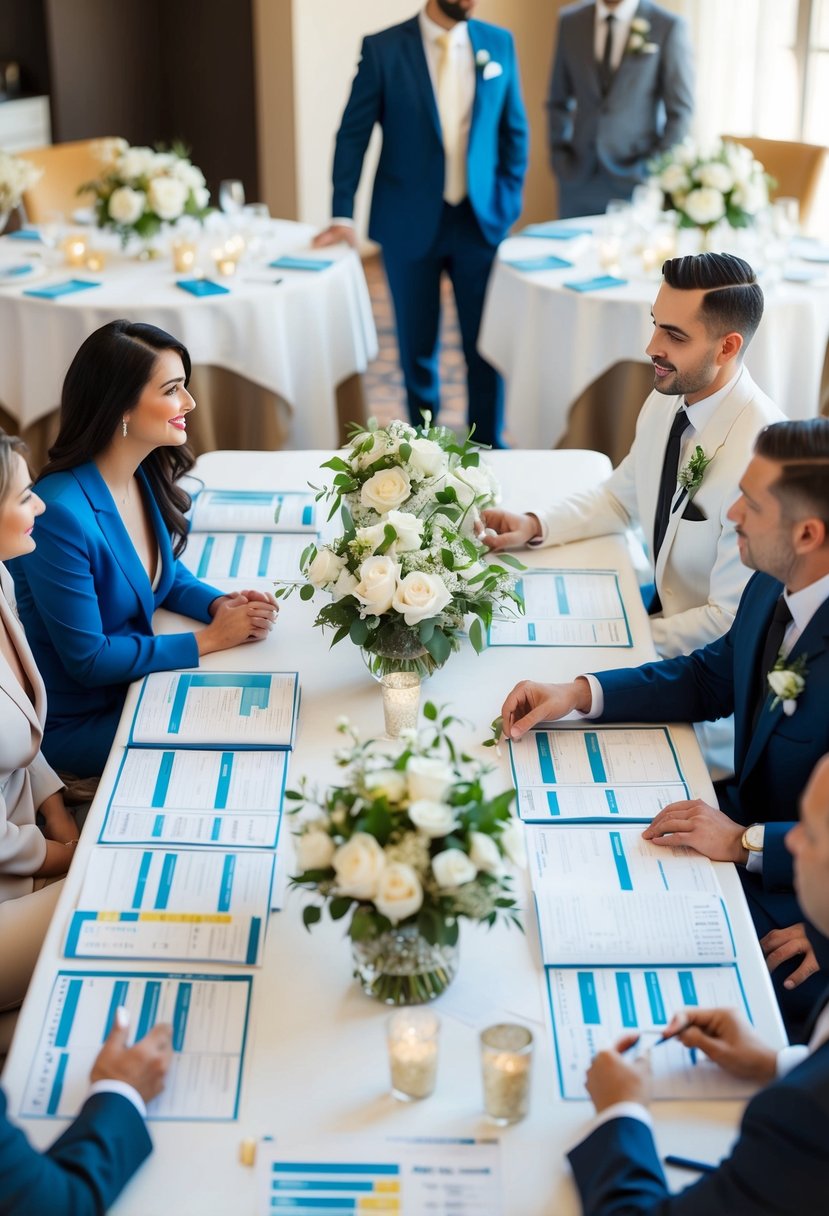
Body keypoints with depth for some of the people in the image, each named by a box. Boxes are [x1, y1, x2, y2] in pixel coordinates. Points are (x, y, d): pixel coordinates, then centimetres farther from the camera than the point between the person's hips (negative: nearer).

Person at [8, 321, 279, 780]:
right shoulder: (60, 513, -29)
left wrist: (220, 604, -7)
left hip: (137, 684, 7)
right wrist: (210, 639, -19)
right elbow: (88, 659, -24)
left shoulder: (147, 478, -5)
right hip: (76, 724, -7)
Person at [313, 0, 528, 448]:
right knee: (417, 345, 9)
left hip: (480, 220, 2)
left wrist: (508, 204, 3)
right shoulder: (382, 47, -5)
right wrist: (342, 215, -8)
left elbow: (514, 130, 10)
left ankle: (488, 444, 21)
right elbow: (353, 133, -2)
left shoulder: (499, 44, 3)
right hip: (409, 223, -2)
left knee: (485, 342, 6)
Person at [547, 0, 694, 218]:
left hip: (637, 182, -3)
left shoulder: (669, 27, -4)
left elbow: (680, 111, -3)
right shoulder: (570, 21, 7)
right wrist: (560, 159, 6)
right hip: (578, 181, 3)